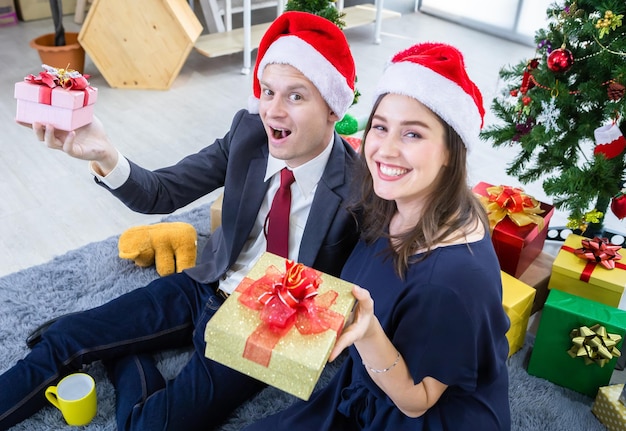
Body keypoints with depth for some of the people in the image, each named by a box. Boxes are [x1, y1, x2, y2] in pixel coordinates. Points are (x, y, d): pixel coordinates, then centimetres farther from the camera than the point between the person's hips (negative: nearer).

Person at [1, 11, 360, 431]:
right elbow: (162, 194, -8)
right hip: (206, 288, 5)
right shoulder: (248, 130, -9)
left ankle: (125, 358, 10)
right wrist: (104, 156, -27)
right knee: (64, 338, 0)